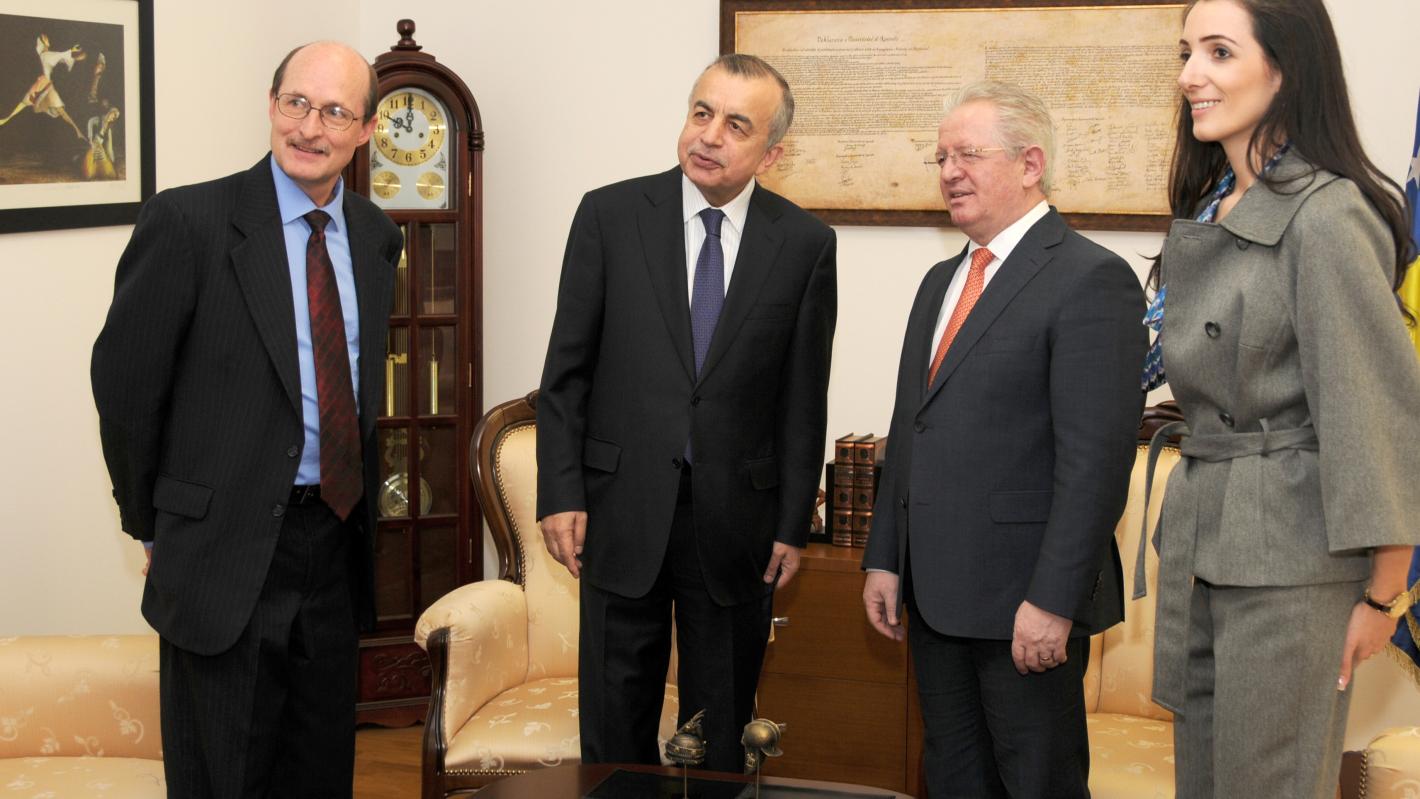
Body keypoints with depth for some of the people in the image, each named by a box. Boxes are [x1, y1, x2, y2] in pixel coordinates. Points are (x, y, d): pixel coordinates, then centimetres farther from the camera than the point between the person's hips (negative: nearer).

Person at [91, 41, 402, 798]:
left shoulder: (376, 235, 6)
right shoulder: (188, 221, -12)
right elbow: (124, 381, -6)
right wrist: (154, 525, 1)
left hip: (336, 540, 5)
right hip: (228, 554, -5)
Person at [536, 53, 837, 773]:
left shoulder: (805, 243, -1)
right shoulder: (610, 215, -2)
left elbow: (804, 396, 2)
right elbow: (566, 369, 0)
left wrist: (793, 523, 1)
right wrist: (560, 494, -5)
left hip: (737, 518, 0)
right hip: (623, 513, 0)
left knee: (723, 727, 13)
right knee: (615, 723, 9)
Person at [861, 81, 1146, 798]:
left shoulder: (1091, 280, -12)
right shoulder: (941, 281, 16)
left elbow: (1096, 458, -18)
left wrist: (1054, 602, -21)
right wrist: (884, 559, 13)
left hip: (1026, 602, -8)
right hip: (934, 591, 8)